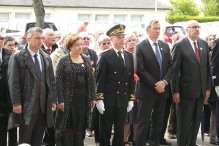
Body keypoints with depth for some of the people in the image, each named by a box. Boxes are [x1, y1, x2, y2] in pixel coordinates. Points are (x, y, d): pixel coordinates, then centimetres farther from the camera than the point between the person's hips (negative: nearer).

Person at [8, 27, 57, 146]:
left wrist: (53, 100, 8)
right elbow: (13, 82, -9)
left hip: (44, 106, 5)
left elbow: (52, 81, 14)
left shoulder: (46, 58, 12)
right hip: (27, 107, -5)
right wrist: (16, 103, -14)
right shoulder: (17, 57, -5)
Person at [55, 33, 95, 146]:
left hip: (83, 99, 4)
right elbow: (58, 81, -8)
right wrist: (60, 100, -14)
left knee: (80, 127, 8)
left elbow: (91, 79, 10)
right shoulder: (63, 61, -4)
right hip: (68, 99, -4)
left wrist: (92, 98, 5)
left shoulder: (86, 60, 9)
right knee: (67, 127, 1)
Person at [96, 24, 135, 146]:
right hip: (108, 99, -4)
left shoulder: (129, 56, 11)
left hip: (123, 100, 4)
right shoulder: (106, 56, -4)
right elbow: (100, 79, -7)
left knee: (120, 131, 9)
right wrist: (99, 99, -12)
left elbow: (131, 78, 11)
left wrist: (131, 99, 8)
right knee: (105, 130, 4)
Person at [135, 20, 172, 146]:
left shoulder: (165, 46, 10)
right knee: (144, 122, 0)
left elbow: (170, 66, 6)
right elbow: (140, 70, -12)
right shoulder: (141, 47, -7)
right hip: (147, 90, -5)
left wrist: (164, 81, -10)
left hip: (163, 89, 5)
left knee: (159, 122, 9)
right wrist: (155, 85, -15)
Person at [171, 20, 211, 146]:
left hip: (201, 91, 5)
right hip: (186, 90, -5)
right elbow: (175, 70, -10)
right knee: (184, 121, 5)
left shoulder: (204, 44, 8)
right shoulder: (180, 45, -8)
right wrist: (175, 91, -13)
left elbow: (207, 68, 10)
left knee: (196, 120, 13)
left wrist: (208, 88, 6)